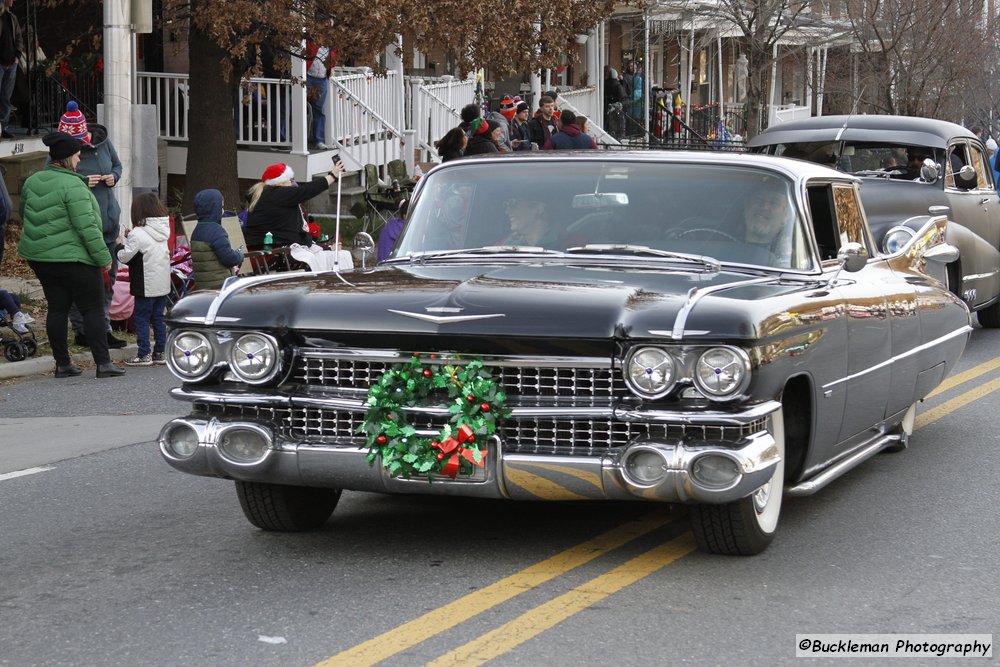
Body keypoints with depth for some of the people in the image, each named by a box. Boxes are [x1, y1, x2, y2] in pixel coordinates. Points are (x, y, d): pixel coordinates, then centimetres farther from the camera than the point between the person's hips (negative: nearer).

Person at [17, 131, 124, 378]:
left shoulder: (32, 182, 7)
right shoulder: (73, 186, -17)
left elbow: (24, 213, 21)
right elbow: (87, 227, -19)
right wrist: (103, 258, -13)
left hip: (39, 257, 7)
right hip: (73, 258, -7)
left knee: (57, 308, 12)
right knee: (93, 309, 0)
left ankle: (62, 363, 13)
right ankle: (103, 363, -1)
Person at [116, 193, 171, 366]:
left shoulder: (138, 234, -17)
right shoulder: (162, 231, 7)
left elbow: (124, 257, -15)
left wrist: (121, 245, 5)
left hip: (146, 286, -7)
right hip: (163, 284, 7)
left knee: (141, 319, 1)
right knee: (158, 318, 13)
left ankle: (144, 355, 1)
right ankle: (159, 353, 16)